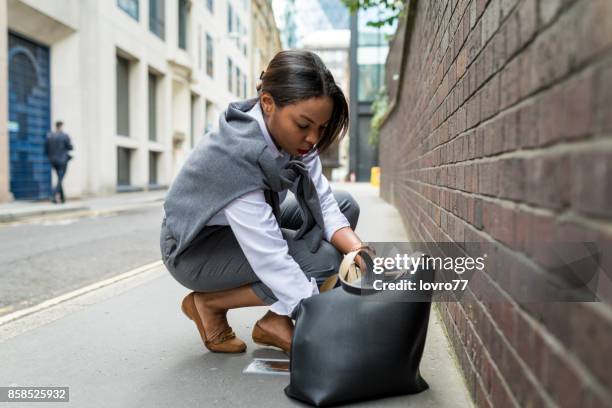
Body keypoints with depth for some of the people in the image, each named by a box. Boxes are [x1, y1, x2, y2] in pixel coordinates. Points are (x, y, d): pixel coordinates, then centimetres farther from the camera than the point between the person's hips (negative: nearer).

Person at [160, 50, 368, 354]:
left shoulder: (293, 136, -15)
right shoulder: (235, 156, -37)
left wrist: (357, 249, -33)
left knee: (345, 204, -4)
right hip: (195, 249, -8)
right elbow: (273, 261, -39)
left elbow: (322, 203, -15)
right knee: (322, 260, -24)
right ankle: (208, 303, -4)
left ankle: (277, 321, -2)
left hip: (251, 227, 8)